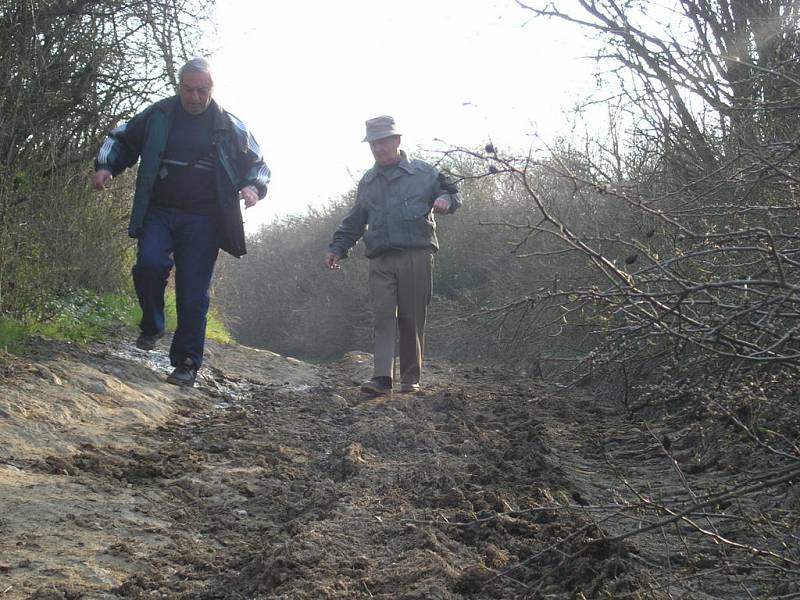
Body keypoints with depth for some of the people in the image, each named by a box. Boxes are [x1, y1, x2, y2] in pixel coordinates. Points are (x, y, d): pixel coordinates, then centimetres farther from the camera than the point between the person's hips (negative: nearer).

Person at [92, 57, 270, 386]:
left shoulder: (229, 126, 4)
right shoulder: (157, 115, 4)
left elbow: (257, 163, 14)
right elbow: (120, 140, 15)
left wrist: (253, 187, -8)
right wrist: (105, 167, -4)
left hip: (202, 220, 0)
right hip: (159, 212, 1)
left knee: (193, 294, -3)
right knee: (150, 264, -25)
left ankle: (186, 363, 7)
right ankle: (152, 326, 3)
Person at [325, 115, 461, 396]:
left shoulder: (423, 173, 10)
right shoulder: (367, 182, 22)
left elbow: (452, 193, 14)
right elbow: (354, 221, 27)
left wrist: (445, 200, -10)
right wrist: (338, 248, 17)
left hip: (416, 256, -3)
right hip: (381, 261, 3)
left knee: (412, 319, 0)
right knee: (383, 317, -9)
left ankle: (411, 379, 8)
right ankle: (382, 378, -15)